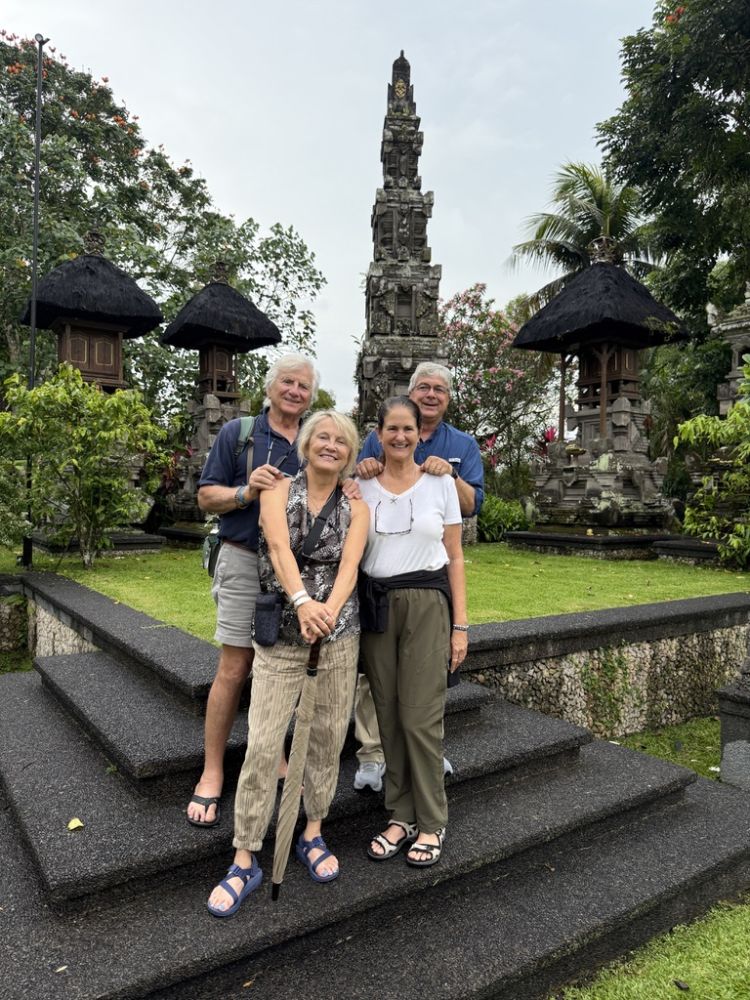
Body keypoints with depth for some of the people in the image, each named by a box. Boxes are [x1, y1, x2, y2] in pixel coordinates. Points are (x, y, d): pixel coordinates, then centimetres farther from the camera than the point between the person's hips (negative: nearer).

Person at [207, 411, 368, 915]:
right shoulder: (279, 490, -1)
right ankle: (245, 861, 14)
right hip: (280, 636, -2)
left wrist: (329, 610, -32)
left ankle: (313, 835, 33)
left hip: (338, 635, 2)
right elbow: (279, 548, -19)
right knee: (263, 746, -2)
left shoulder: (356, 507, 4)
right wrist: (302, 600, -37)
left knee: (328, 739, 11)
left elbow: (349, 565, -11)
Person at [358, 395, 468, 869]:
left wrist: (460, 625, -2)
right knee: (388, 715, 8)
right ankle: (401, 816, 25)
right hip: (376, 604, 2)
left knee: (421, 717, -1)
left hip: (426, 603, -2)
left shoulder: (440, 482, 2)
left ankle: (432, 823, 18)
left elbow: (455, 557, 3)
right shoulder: (363, 485, 6)